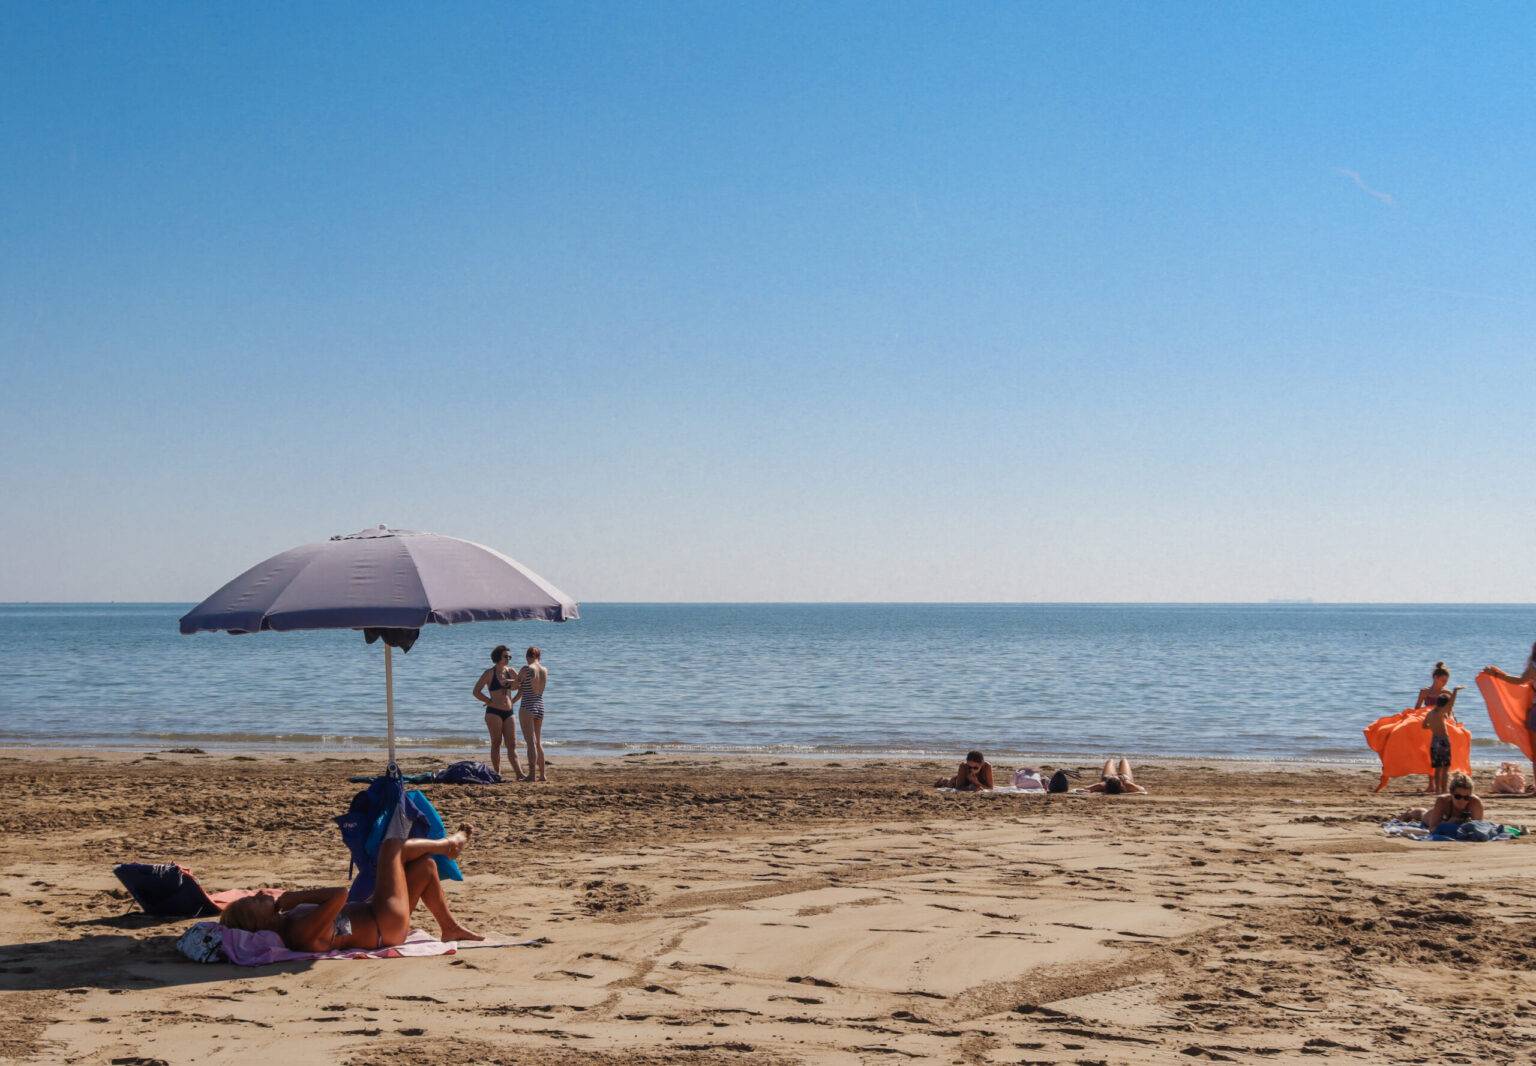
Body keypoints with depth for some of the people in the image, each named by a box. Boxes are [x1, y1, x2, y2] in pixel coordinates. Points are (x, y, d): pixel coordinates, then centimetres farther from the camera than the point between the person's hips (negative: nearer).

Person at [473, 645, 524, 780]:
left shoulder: (509, 671, 10)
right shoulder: (490, 673, -4)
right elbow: (476, 691, -6)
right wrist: (490, 701, -8)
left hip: (508, 712, 5)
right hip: (494, 712, -5)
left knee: (512, 745, 1)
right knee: (496, 743, -2)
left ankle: (519, 774, -4)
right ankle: (497, 774, 2)